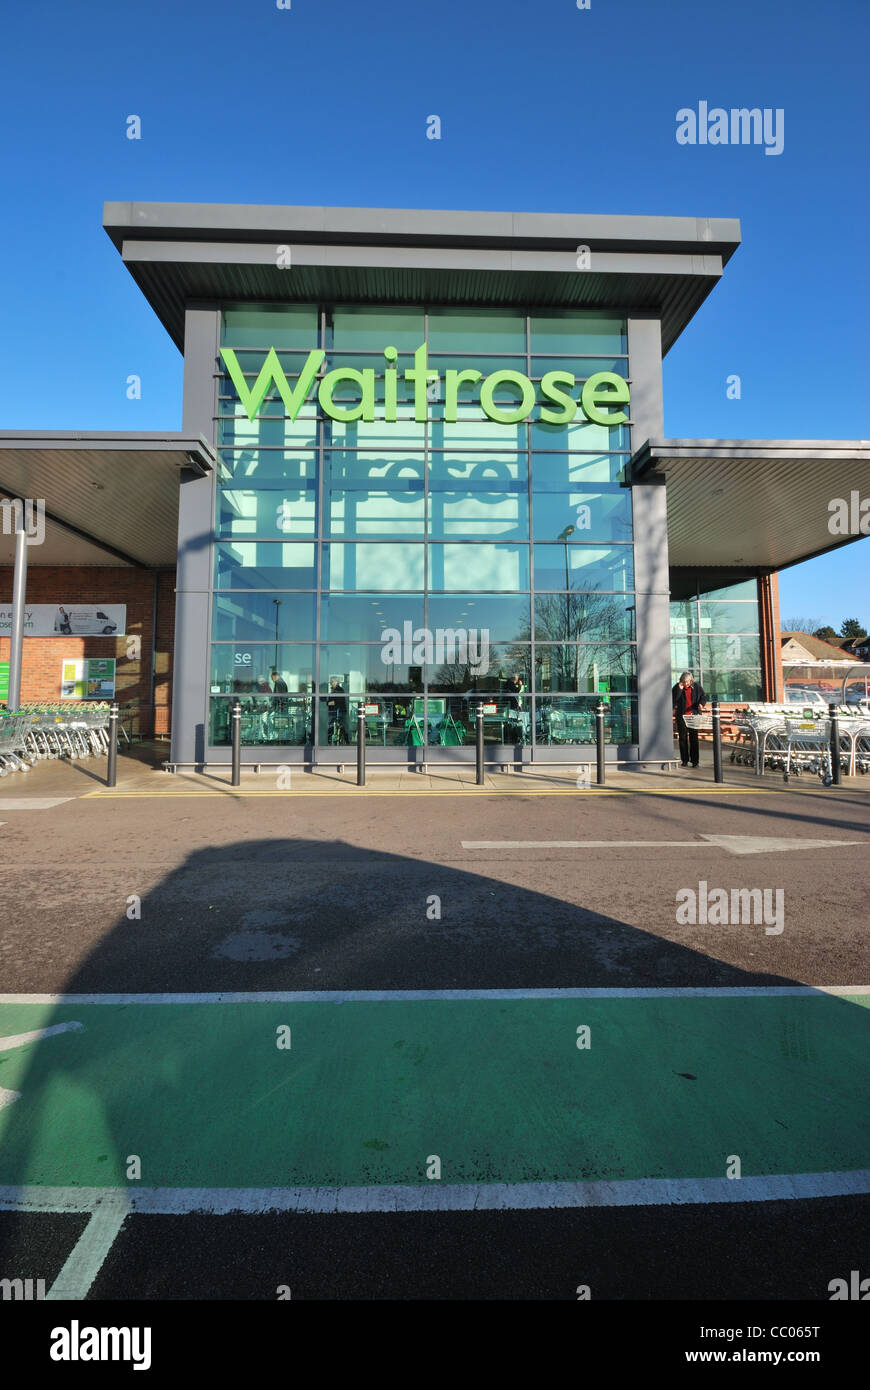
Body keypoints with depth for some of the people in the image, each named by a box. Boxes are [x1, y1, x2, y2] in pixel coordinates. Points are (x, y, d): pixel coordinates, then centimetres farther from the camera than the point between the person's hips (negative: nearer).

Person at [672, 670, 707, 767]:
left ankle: (695, 760, 6)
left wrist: (701, 703, -11)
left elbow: (704, 697, 10)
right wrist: (679, 689, -18)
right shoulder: (677, 688, 0)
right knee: (683, 738, 3)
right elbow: (674, 700, -10)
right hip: (681, 716, 0)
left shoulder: (697, 688, 3)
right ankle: (684, 760, 10)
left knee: (694, 738, 2)